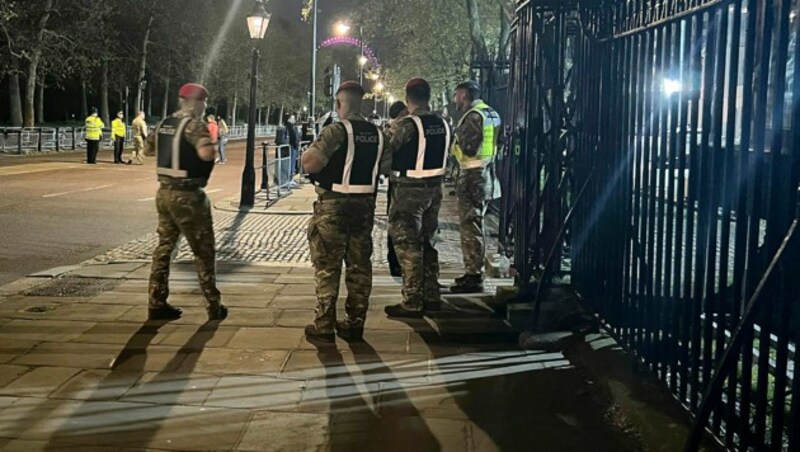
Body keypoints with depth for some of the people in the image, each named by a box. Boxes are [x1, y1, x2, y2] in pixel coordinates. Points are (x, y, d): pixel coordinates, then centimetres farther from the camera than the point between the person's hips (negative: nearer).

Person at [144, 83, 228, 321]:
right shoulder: (194, 124, -15)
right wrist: (215, 148, -10)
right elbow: (207, 153, -31)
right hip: (187, 196, -7)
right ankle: (214, 307, 9)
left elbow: (148, 147, 24)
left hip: (165, 192, 7)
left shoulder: (164, 123, 9)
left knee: (164, 247, 12)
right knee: (203, 252, 3)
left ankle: (157, 304, 13)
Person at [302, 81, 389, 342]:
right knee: (359, 266, 11)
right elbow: (385, 166, 12)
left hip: (334, 204, -6)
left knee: (327, 267, 3)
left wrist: (307, 153, -2)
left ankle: (324, 327, 6)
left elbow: (310, 164, -23)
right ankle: (355, 324, 17)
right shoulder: (378, 134, 4)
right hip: (365, 204, 6)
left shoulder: (335, 131, -16)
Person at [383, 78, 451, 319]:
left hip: (409, 190, -7)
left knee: (408, 246, 0)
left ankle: (412, 303, 2)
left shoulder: (408, 124, -17)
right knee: (427, 243, 17)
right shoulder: (442, 124, 4)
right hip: (434, 188, 7)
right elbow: (444, 157, 10)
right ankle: (431, 296, 23)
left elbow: (390, 153, -9)